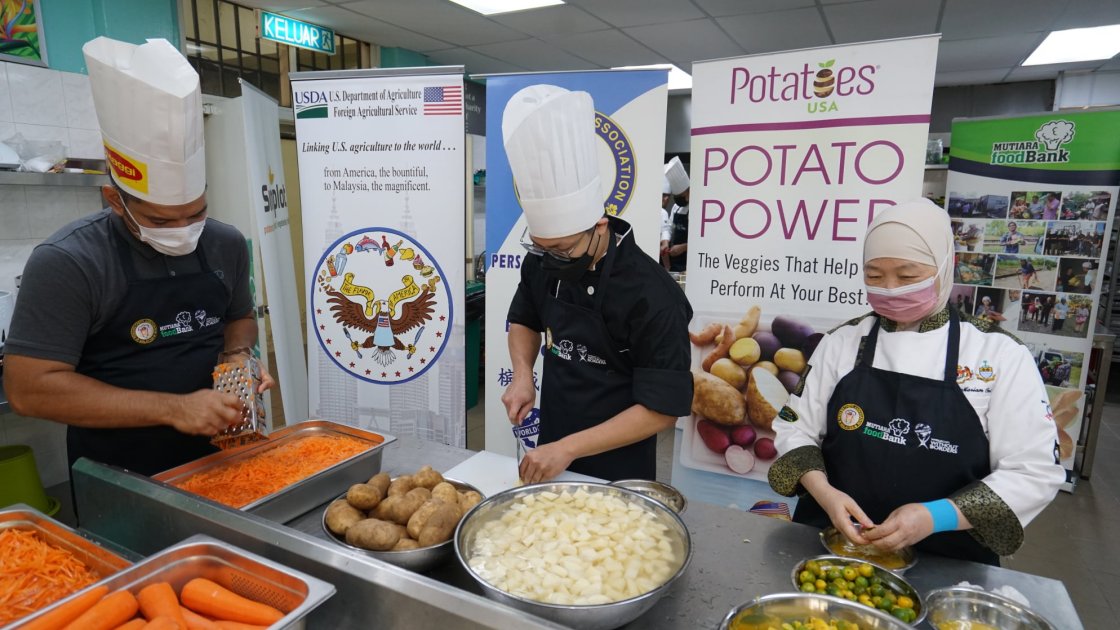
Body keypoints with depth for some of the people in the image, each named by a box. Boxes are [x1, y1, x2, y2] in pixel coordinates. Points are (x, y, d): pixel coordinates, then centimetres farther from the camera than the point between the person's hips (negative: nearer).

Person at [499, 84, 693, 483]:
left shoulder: (652, 296, -27)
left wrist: (569, 448, -25)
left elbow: (663, 409, -23)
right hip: (550, 453, 6)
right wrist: (522, 374, -8)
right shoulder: (542, 263, -9)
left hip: (617, 471, -5)